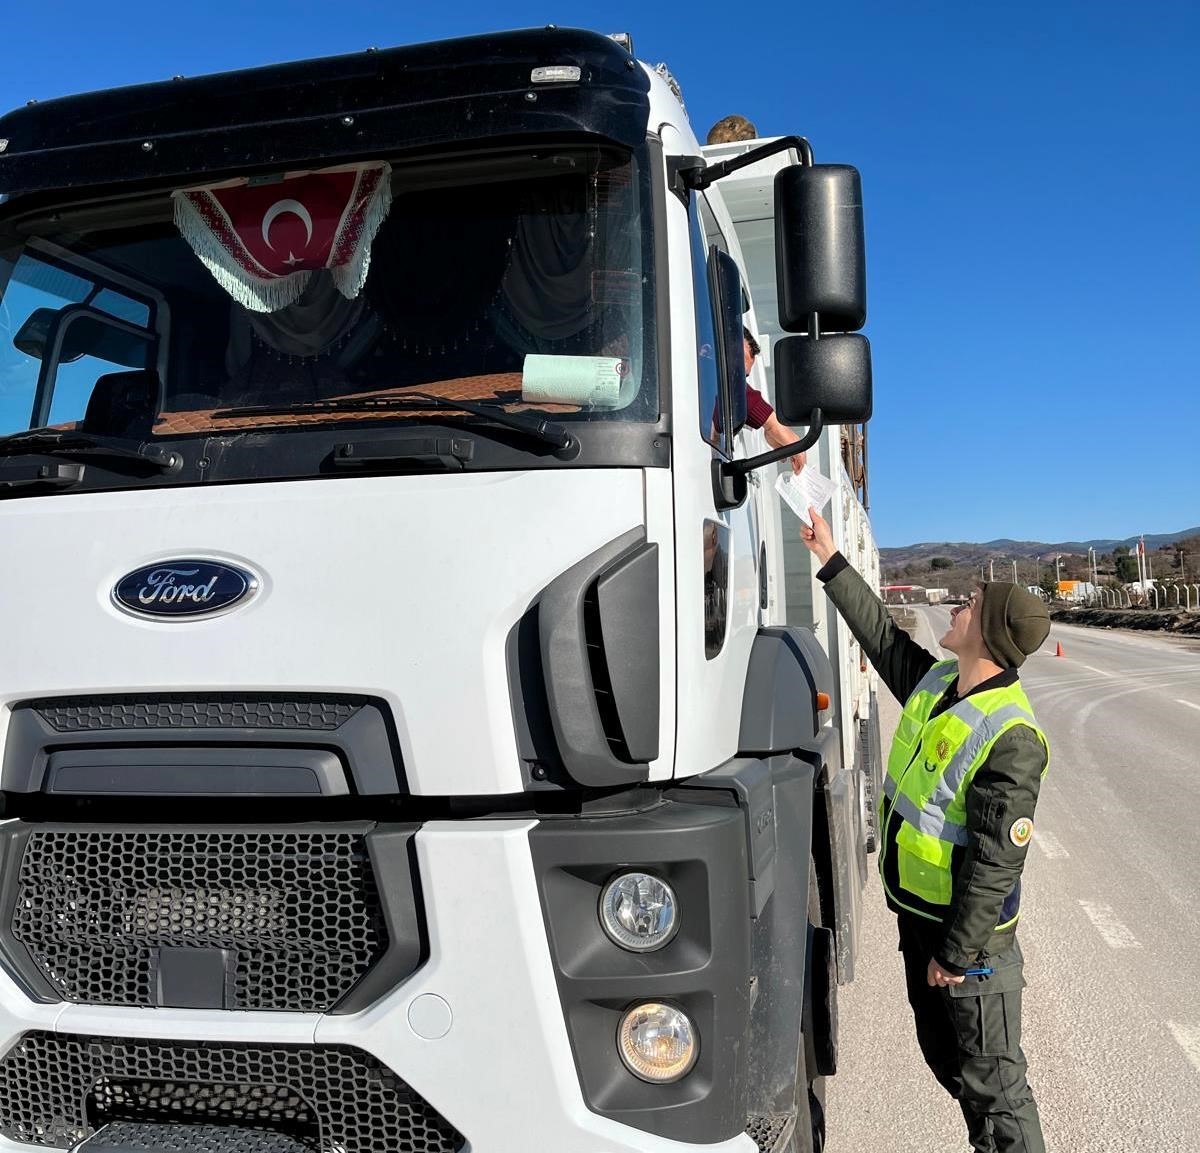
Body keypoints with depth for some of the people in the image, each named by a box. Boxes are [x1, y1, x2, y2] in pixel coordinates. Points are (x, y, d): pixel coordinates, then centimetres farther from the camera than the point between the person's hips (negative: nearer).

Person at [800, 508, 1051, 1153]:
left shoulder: (1011, 738, -27)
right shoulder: (936, 679, -2)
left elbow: (996, 862, -26)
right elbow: (881, 634, 15)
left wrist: (958, 954, -20)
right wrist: (831, 560, 15)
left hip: (970, 930, -9)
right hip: (916, 908, 9)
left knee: (991, 1077, 4)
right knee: (943, 1052, 23)